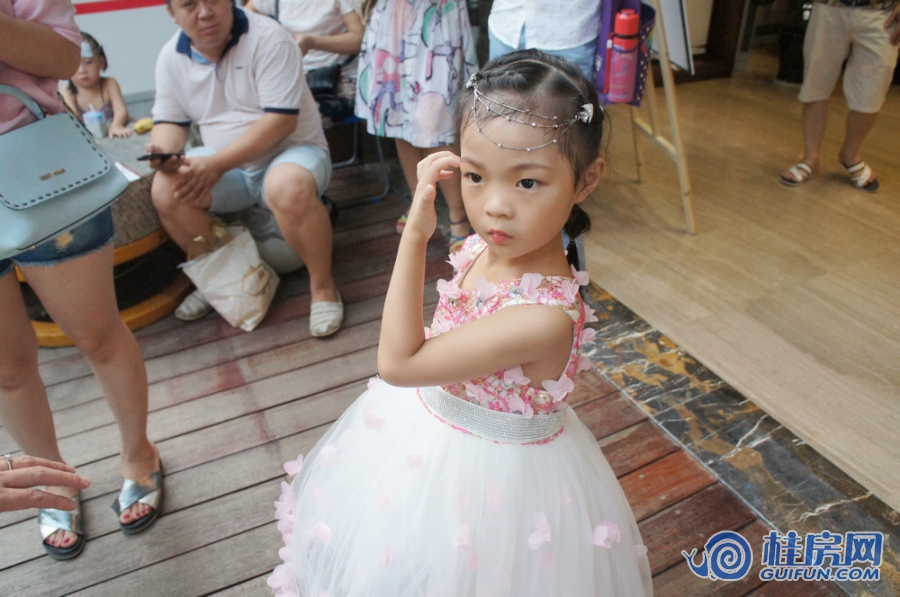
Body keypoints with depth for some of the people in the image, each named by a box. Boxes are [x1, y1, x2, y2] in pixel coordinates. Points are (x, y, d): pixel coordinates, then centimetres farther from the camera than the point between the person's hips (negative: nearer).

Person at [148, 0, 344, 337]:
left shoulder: (268, 38, -16)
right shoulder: (171, 57, 1)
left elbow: (281, 119, -23)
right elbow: (170, 121, 7)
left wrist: (217, 163, -28)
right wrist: (163, 151, -19)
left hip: (291, 151, -5)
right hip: (224, 166, 5)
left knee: (289, 189, -39)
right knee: (165, 191, -19)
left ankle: (323, 285, -17)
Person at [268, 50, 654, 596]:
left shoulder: (545, 317, -38)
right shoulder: (486, 247, -15)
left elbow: (398, 362, -32)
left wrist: (416, 235, -33)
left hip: (486, 470, -7)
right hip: (426, 425, 7)